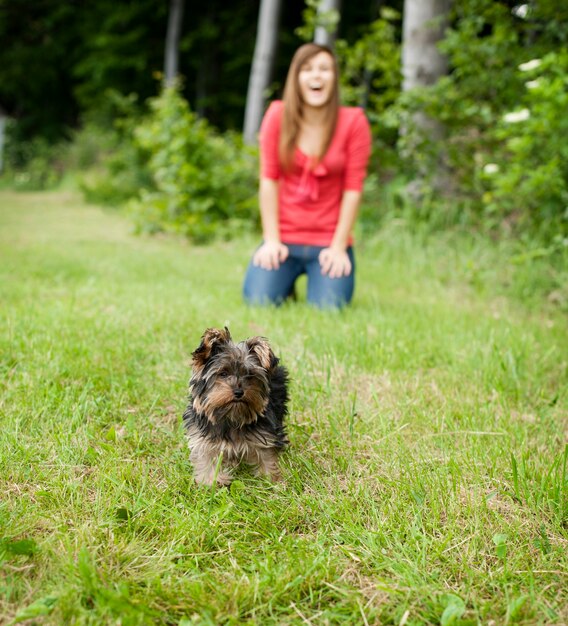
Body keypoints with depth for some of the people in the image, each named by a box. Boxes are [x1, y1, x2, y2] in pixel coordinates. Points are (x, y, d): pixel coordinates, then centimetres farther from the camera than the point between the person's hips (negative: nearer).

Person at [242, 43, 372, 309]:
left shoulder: (353, 122, -7)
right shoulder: (278, 115, -4)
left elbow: (353, 189, -7)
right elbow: (268, 179, -4)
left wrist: (338, 247, -11)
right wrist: (271, 240, -7)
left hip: (329, 241, 0)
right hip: (284, 238, 1)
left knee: (329, 309, -17)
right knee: (259, 301, -17)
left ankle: (320, 276, 20)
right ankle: (287, 283, 20)